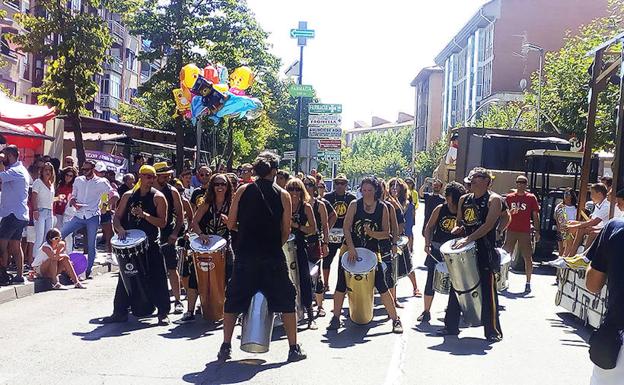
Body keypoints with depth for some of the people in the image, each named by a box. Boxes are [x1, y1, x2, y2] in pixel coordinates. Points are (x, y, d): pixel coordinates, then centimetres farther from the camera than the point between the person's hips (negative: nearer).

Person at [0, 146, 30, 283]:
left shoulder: (15, 171, -13)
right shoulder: (22, 170, 19)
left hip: (12, 215, -10)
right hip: (21, 215, 10)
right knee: (16, 246, 9)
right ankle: (19, 275, 9)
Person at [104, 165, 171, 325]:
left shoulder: (158, 197, -4)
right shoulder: (128, 196, 8)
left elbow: (163, 223, -11)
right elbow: (117, 217, 10)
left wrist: (145, 215, -23)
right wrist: (120, 229, -10)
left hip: (151, 244, -4)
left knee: (156, 278, -4)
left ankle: (163, 312, 4)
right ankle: (120, 312, 21)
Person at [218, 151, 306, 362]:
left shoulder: (243, 191, 2)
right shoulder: (283, 195, 1)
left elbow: (231, 224, 3)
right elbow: (286, 231, 0)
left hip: (245, 256, 1)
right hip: (273, 258, -1)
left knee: (234, 301, 14)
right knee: (286, 301, 11)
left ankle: (226, 347, 13)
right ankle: (294, 348, 13)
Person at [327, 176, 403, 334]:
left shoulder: (382, 208, -2)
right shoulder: (354, 205, -4)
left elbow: (386, 233, -1)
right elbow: (346, 228, -9)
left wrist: (372, 233, -22)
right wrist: (351, 249, -18)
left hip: (371, 251, 0)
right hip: (350, 248, 1)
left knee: (381, 286, -3)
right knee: (341, 284, 1)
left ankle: (395, 319, 6)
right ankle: (336, 318, 13)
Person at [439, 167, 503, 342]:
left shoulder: (494, 200, -7)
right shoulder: (464, 199, 13)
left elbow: (488, 225, -18)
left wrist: (468, 239, -26)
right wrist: (458, 229, -2)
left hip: (484, 251, -7)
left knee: (487, 291, -3)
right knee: (456, 287, 10)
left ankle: (493, 331, 6)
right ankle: (451, 326, 20)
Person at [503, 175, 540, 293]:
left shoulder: (531, 198, 2)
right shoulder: (509, 197, 6)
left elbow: (535, 215, 2)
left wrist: (537, 231, -2)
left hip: (525, 232, -2)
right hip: (511, 231, 2)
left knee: (528, 257, 1)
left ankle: (528, 282, 10)